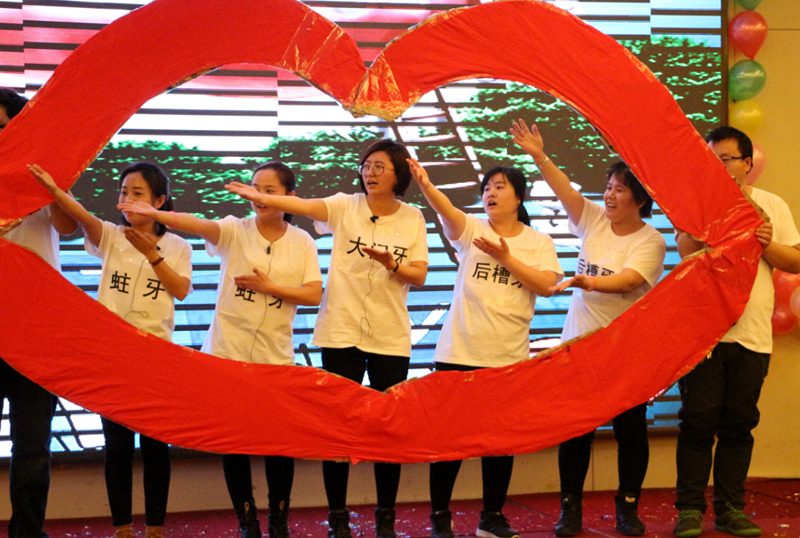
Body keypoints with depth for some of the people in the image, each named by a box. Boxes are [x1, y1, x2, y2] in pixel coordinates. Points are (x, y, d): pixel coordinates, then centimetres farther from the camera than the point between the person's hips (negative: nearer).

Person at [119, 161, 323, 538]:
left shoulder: (302, 243, 3)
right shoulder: (235, 231, -2)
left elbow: (314, 295, -3)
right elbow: (199, 225, -22)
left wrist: (269, 287, -13)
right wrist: (155, 214, -40)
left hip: (276, 356, 1)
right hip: (228, 352, 0)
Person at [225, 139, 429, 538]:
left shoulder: (412, 219, 5)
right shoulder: (345, 207, 0)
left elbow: (419, 277, 3)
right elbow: (304, 206, -17)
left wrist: (392, 265, -17)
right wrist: (263, 199, -34)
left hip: (390, 337, 1)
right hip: (341, 331, -1)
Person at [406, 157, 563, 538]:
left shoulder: (538, 242, 8)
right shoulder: (471, 229, 3)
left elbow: (546, 285, -6)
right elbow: (446, 209, -17)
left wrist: (505, 257, -12)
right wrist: (425, 185, -37)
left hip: (509, 356, 1)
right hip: (459, 351, -1)